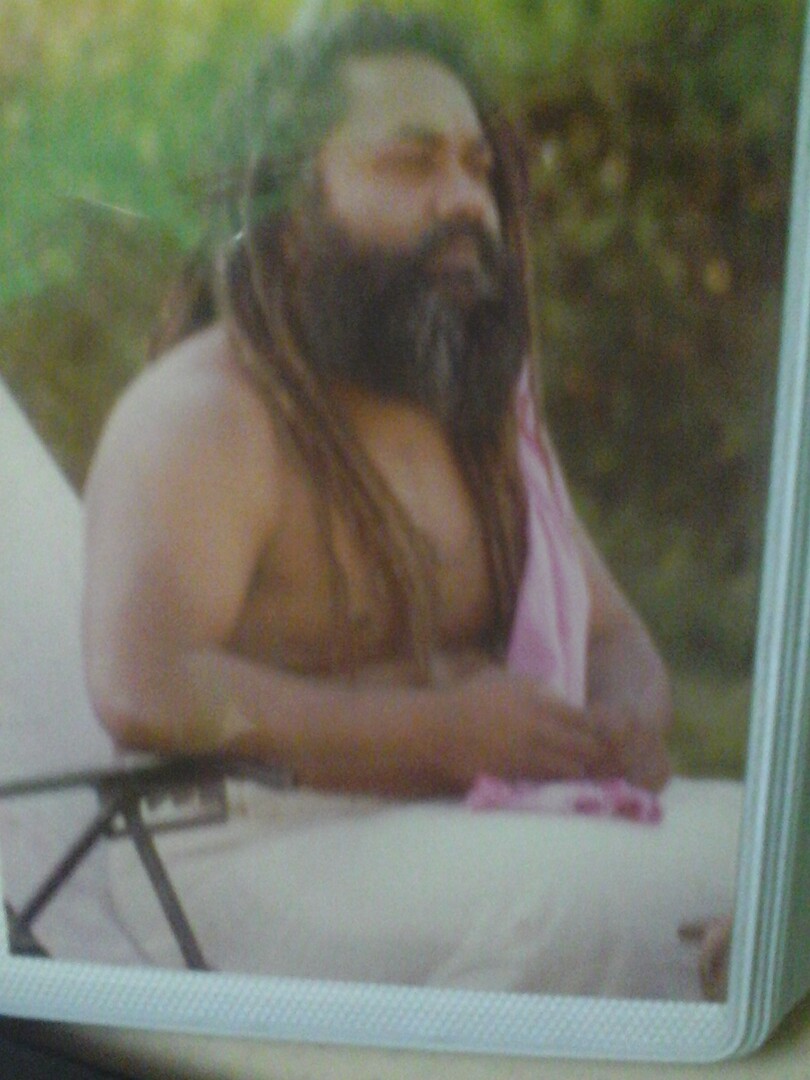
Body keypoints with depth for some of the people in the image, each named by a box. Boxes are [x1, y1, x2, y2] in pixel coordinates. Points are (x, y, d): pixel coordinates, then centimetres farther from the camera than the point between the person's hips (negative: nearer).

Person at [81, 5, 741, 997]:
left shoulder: (481, 408, 18)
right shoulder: (203, 413, -8)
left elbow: (614, 636, 22)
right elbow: (143, 690, -21)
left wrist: (627, 725, -4)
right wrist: (451, 729, -22)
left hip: (453, 829, 8)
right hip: (254, 851, -8)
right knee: (593, 903, -31)